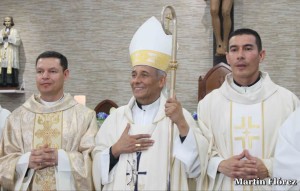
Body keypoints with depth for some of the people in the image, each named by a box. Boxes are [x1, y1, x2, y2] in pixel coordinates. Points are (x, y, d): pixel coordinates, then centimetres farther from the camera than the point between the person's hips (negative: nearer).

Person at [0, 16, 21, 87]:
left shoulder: (14, 31, 7)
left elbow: (17, 42, -4)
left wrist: (8, 36, -6)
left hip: (11, 54, -4)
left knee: (11, 67, -16)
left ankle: (12, 82, -18)